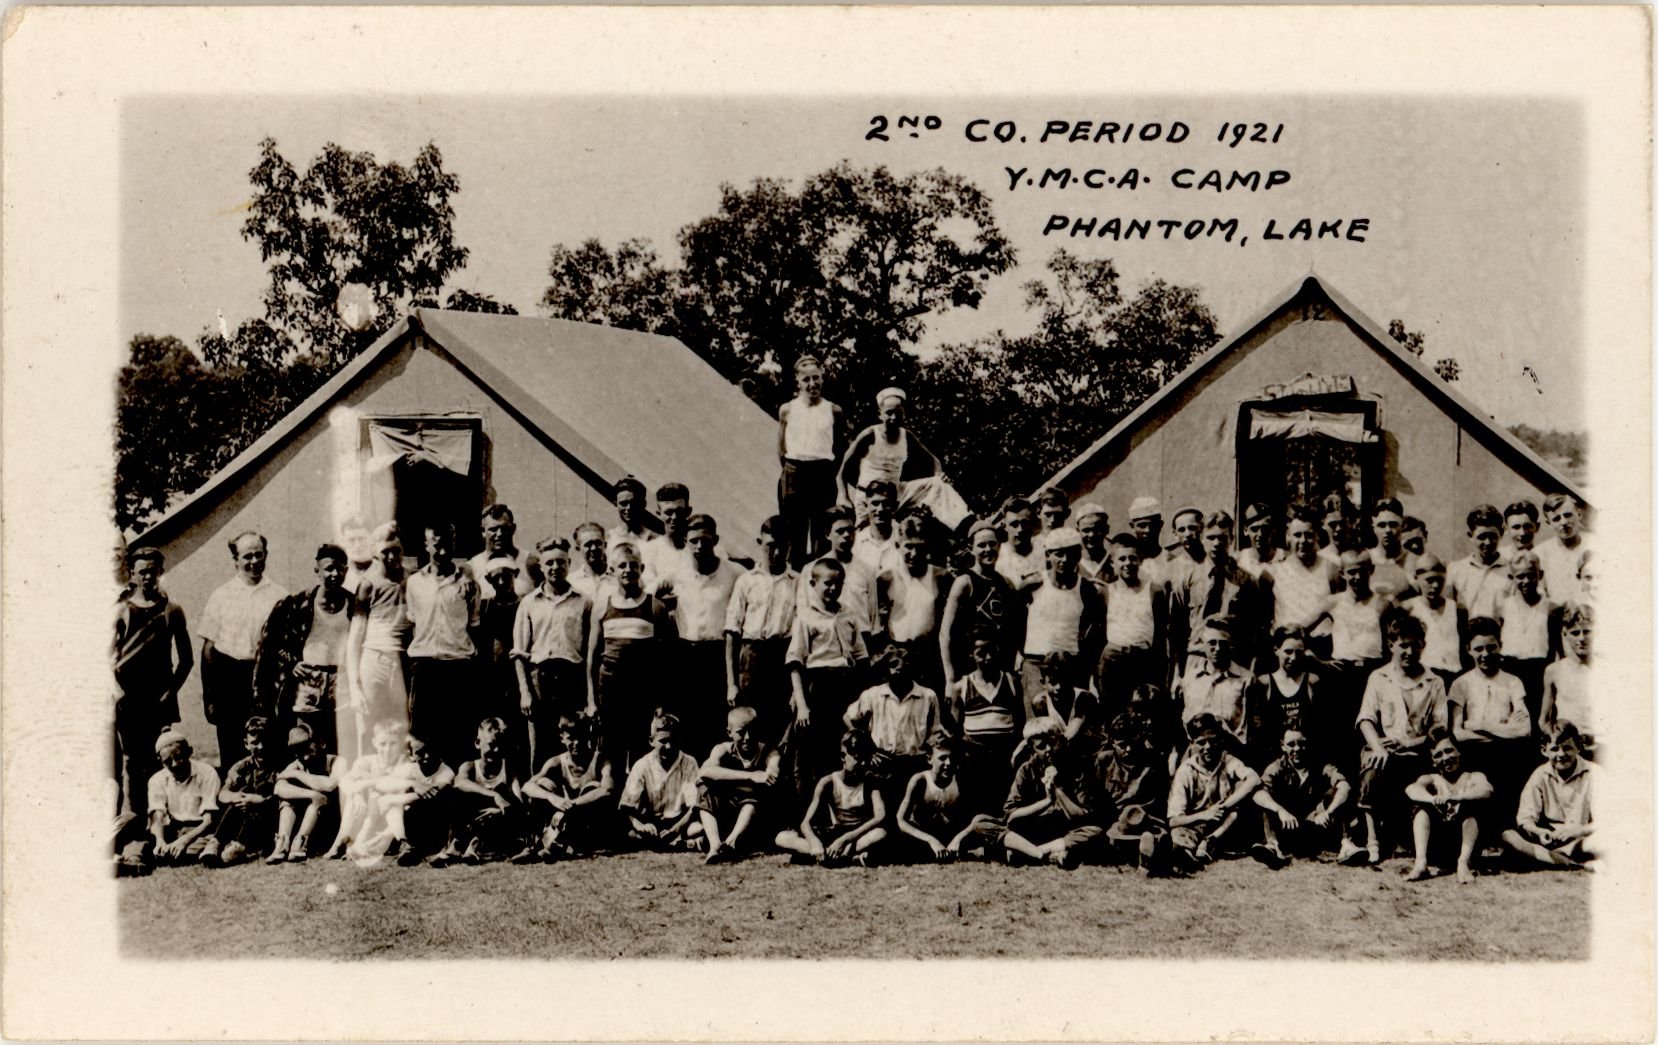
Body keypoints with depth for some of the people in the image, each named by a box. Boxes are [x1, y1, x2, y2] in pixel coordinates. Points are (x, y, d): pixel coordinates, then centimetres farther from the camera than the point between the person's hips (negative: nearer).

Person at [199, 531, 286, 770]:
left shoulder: (277, 596, 3)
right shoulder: (221, 595, 5)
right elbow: (208, 647, 7)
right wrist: (208, 696, 4)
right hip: (228, 676, 1)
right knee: (230, 752, 4)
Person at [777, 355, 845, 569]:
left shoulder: (834, 411, 3)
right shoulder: (787, 410, 4)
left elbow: (841, 448, 9)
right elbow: (781, 449, 10)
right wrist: (790, 470, 5)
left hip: (824, 474, 0)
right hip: (795, 475, 0)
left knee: (821, 529, 2)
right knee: (795, 528, 3)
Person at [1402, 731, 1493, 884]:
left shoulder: (1473, 777, 8)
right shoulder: (1432, 779, 10)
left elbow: (1486, 790, -18)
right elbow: (1411, 788, -15)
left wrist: (1454, 797, -36)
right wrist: (1434, 799, -38)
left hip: (1465, 837, -1)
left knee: (1470, 804, -23)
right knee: (1422, 807, -18)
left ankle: (1463, 862, -31)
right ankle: (1420, 863, -29)